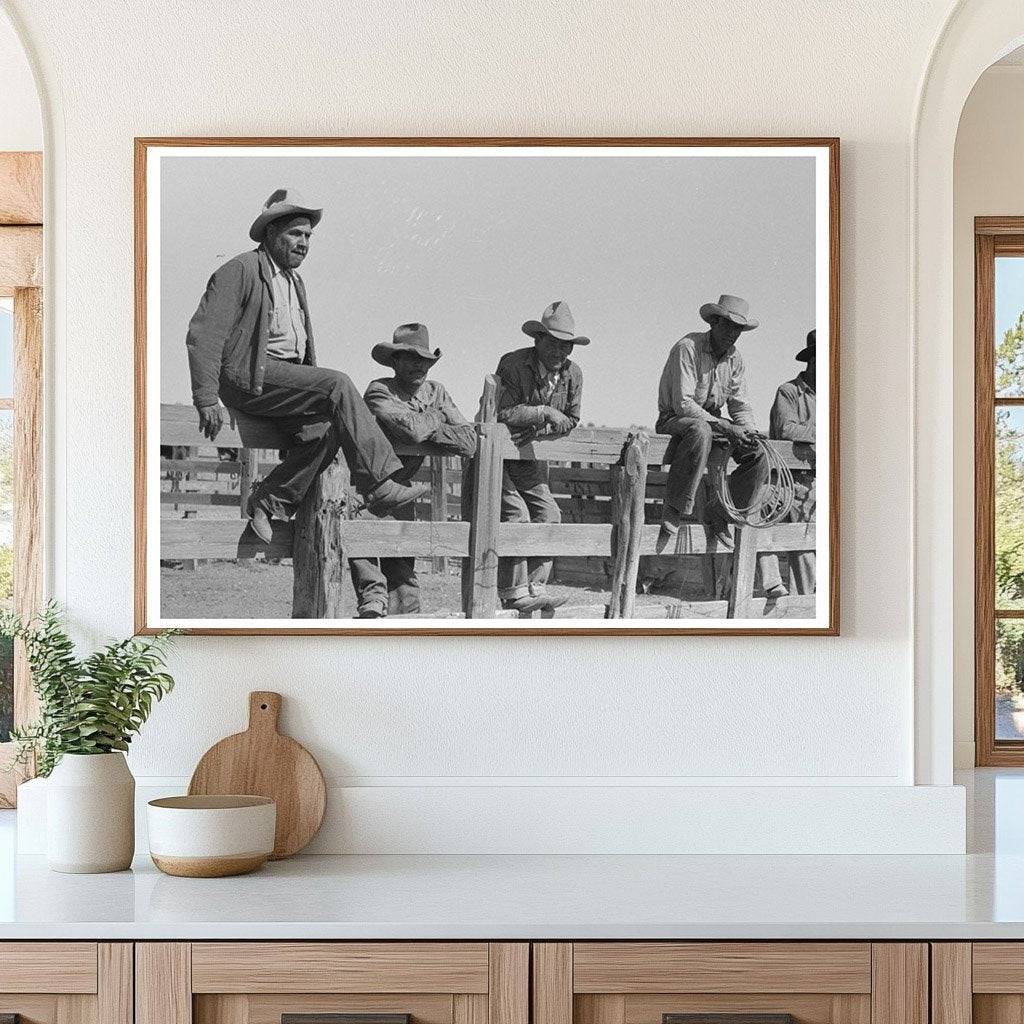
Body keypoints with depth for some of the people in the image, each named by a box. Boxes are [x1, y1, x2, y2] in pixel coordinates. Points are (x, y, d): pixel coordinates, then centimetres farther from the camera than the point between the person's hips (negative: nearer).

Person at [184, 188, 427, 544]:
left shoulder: (294, 281, 24)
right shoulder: (240, 271, -4)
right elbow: (203, 335, -11)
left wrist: (320, 397, 15)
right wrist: (207, 400, -18)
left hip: (287, 376, 8)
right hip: (248, 377, -8)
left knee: (324, 432, -20)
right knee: (338, 385, -25)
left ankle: (270, 502, -7)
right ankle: (380, 486, -28)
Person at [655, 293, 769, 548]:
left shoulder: (734, 359, 7)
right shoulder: (688, 348, -17)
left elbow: (740, 405, 8)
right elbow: (683, 404, -25)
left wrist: (749, 432, -15)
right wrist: (726, 427, -30)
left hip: (712, 422, 7)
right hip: (674, 421, -7)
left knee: (758, 453, -12)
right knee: (701, 431, -41)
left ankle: (720, 513, 1)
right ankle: (674, 510, -35)